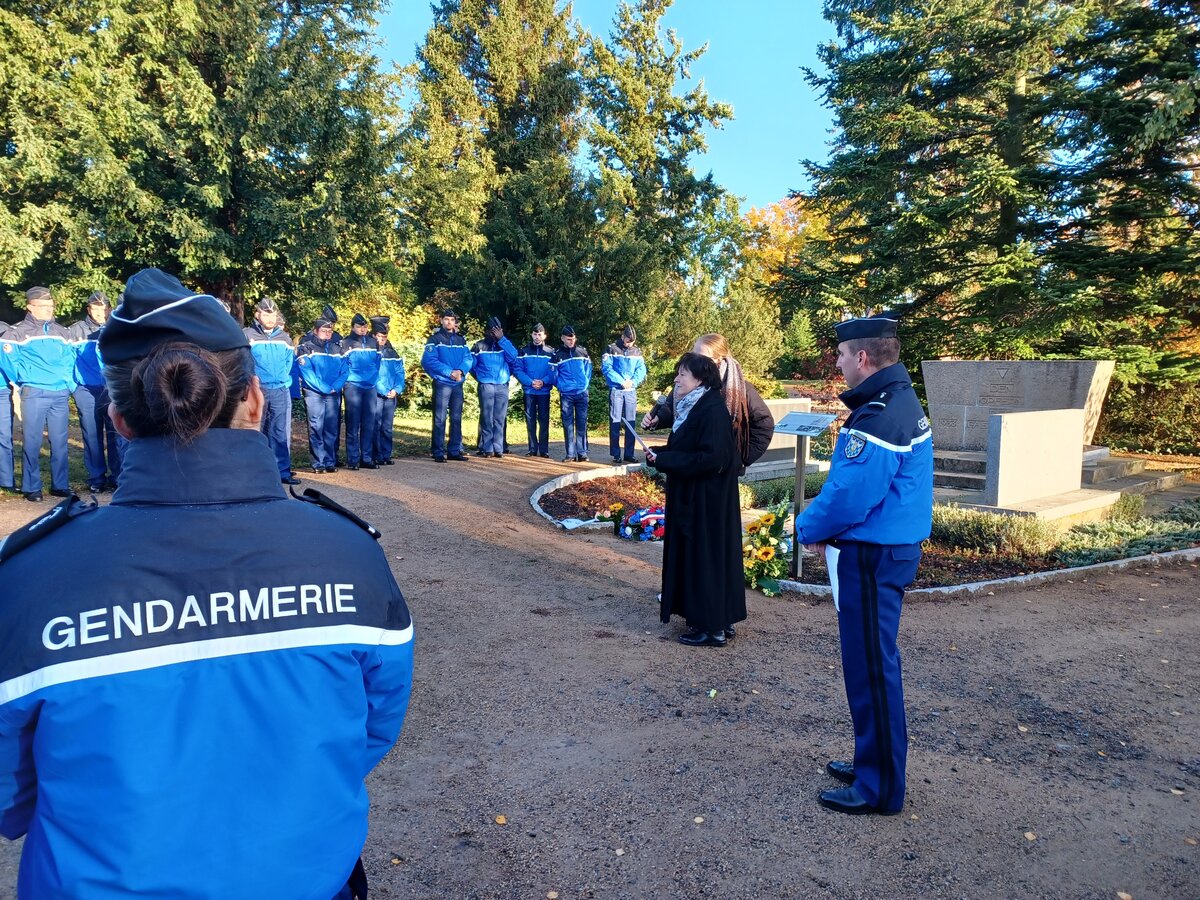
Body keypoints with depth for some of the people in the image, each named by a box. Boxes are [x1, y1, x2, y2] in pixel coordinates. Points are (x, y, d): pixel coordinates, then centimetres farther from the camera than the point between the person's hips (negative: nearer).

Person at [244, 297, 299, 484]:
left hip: (280, 390, 3)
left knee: (281, 432, 0)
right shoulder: (248, 335, -1)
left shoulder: (285, 338, 11)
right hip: (257, 390, -2)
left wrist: (283, 380, 3)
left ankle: (283, 471, 2)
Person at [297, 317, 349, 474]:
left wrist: (335, 387, -10)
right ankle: (319, 464, -4)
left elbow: (344, 370, 7)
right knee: (316, 428, -6)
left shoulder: (337, 349, 15)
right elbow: (306, 372, -9)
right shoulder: (306, 348, 2)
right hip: (314, 393, -4)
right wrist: (325, 388, -15)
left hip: (334, 394, 4)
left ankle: (331, 462, 8)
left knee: (332, 428, 3)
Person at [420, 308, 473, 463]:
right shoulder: (435, 339, 0)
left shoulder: (460, 340, 14)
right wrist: (449, 372, -19)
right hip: (441, 383, -5)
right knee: (440, 419, -7)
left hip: (458, 384, 5)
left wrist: (461, 370, -16)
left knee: (456, 418, 9)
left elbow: (468, 358, 5)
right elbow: (429, 360, -12)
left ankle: (454, 450, 16)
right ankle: (438, 452, -3)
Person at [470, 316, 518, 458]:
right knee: (487, 418, -3)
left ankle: (498, 448, 4)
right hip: (486, 386, -2)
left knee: (500, 419, 1)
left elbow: (513, 357, -9)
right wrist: (480, 377, 11)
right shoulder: (479, 345, 5)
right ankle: (486, 448, 0)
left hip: (503, 386, 2)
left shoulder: (505, 344, 9)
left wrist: (501, 339, -12)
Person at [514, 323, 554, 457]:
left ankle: (544, 450, 3)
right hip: (528, 391, 1)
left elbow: (554, 371, -2)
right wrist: (530, 382, -16)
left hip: (544, 391, -1)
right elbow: (517, 370, -3)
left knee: (544, 420, 0)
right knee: (530, 420, 3)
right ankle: (532, 449, 9)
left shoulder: (550, 352, 4)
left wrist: (543, 381, -19)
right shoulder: (524, 351, 4)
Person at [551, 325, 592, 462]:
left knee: (582, 423, 1)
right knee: (568, 424, 1)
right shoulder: (557, 355, 1)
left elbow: (589, 369, 13)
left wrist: (586, 383, 7)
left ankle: (582, 453, 4)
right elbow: (553, 374, 2)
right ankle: (570, 453, 5)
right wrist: (561, 386, 3)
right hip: (566, 394, -1)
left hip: (582, 393, 1)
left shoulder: (582, 352, 7)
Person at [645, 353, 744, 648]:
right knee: (689, 553, 14)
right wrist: (660, 455, 1)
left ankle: (713, 627, 8)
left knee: (706, 555, -2)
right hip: (688, 498, 10)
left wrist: (664, 460, -20)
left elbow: (711, 459, -25)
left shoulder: (713, 411, -19)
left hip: (707, 500, -10)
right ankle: (700, 615, 25)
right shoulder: (691, 407, 11)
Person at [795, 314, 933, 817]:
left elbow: (851, 493, -25)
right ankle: (873, 764, 35)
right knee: (872, 662, 20)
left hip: (873, 557, -10)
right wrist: (825, 527, 8)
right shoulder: (900, 402, 11)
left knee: (871, 668, 1)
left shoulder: (880, 417, -22)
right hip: (889, 549, 10)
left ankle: (880, 788, 15)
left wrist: (809, 529, -7)